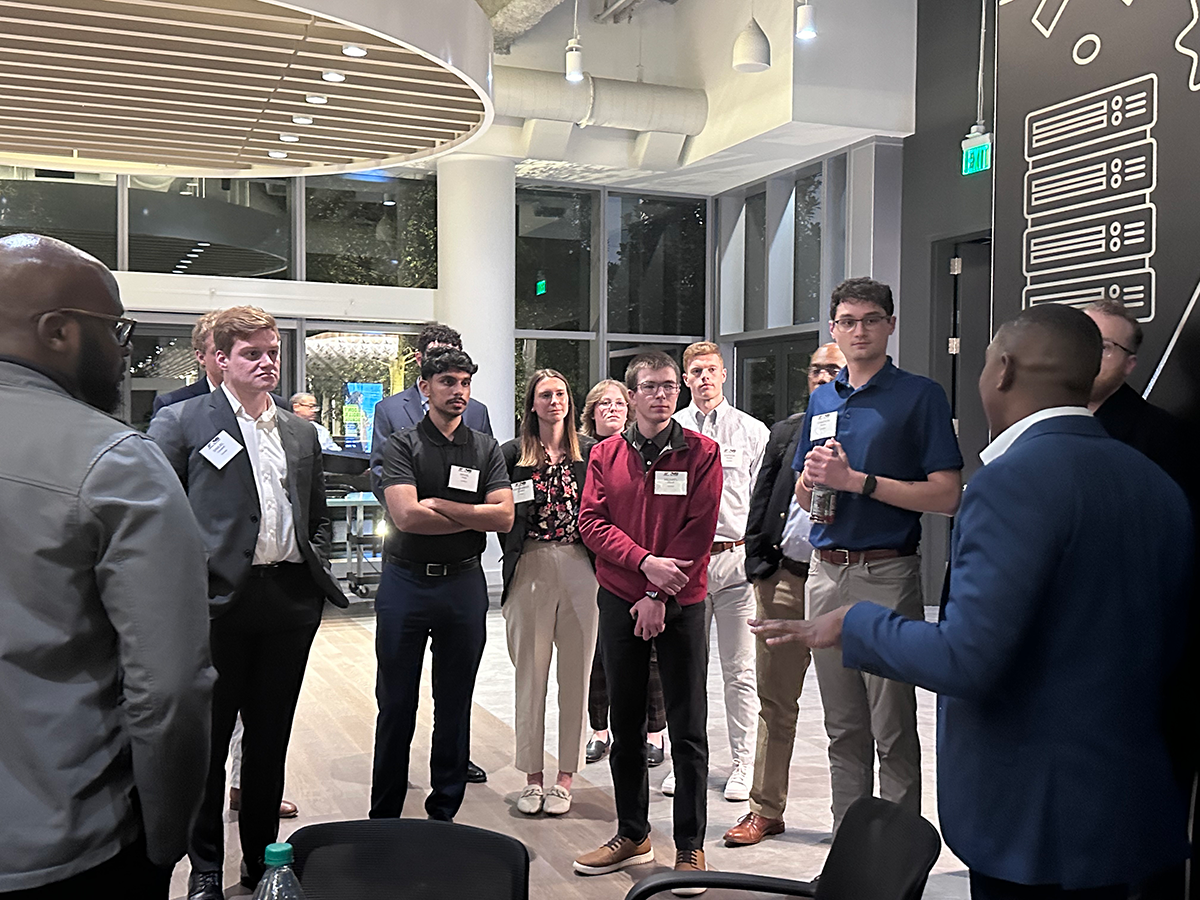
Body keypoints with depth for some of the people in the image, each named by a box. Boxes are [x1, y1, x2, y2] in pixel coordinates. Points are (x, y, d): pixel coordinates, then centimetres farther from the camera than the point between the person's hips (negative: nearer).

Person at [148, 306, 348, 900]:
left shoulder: (301, 432, 15)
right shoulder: (181, 422, -1)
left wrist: (316, 573, 9)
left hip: (291, 601, 4)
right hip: (220, 602, -4)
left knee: (271, 738, 14)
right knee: (208, 737, 7)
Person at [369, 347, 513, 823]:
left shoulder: (486, 448, 7)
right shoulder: (401, 445, 0)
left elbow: (504, 516, -6)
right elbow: (407, 516, -15)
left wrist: (436, 504, -10)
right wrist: (472, 517, -7)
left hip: (464, 583, 2)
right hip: (406, 582, -2)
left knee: (454, 707, 9)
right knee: (396, 705, 5)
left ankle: (444, 813, 22)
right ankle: (384, 818, 18)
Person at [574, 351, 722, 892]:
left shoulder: (700, 453, -2)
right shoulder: (606, 455, 7)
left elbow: (698, 532, -8)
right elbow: (592, 522, -1)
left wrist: (660, 596, -13)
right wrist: (645, 561, -16)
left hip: (681, 603, -3)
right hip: (620, 600, 3)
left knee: (688, 730, 1)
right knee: (625, 722, 12)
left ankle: (690, 847, 11)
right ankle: (632, 835, 26)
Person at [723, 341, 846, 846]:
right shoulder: (785, 432, 13)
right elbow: (761, 502, 12)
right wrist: (758, 567, 6)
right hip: (783, 579, 4)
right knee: (775, 701, 10)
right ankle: (766, 810, 21)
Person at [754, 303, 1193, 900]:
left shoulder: (1015, 480, -21)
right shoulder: (1155, 483, 4)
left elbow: (965, 659, -26)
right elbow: (1171, 653, 10)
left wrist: (856, 626, -10)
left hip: (1036, 821, -8)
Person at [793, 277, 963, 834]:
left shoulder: (920, 395, -3)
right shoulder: (821, 400, 14)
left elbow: (946, 497, -12)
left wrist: (856, 480, -16)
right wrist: (813, 475, -4)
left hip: (887, 574, -5)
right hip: (826, 574, 6)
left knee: (893, 731, 0)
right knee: (843, 730, 13)